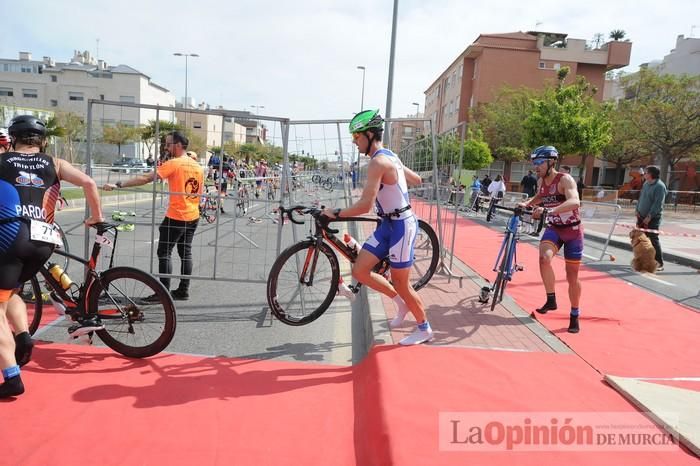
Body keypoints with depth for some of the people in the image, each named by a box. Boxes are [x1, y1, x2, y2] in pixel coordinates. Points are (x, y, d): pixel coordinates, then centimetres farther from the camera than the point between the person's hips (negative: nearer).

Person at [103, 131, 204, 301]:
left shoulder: (173, 164, -13)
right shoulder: (198, 167, 9)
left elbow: (145, 178, -19)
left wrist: (118, 185, -18)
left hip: (175, 217, -7)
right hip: (193, 216, 7)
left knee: (164, 253, 0)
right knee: (185, 253, 12)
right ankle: (183, 290, 17)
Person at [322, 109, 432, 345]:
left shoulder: (378, 162, -21)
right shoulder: (390, 156, 10)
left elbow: (365, 204, -28)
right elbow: (416, 179, 23)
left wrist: (335, 214, -18)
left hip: (401, 225, -9)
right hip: (388, 223, 9)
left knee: (400, 282, 3)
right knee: (360, 271, 4)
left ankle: (424, 329, 23)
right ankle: (401, 302, 22)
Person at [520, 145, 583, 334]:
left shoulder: (565, 179, -21)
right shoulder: (541, 181, -2)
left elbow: (574, 202, -41)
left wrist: (548, 210, -54)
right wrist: (526, 203, 2)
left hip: (572, 230, -4)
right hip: (553, 228, 4)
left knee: (572, 276, 4)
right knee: (544, 258, -27)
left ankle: (574, 317, 21)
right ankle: (551, 300, -10)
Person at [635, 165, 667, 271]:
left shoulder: (659, 186, -15)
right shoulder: (646, 184, 11)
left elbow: (658, 203, -20)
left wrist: (650, 216, -22)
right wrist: (637, 209, 7)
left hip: (653, 218, -8)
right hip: (642, 216, 8)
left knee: (653, 240, -8)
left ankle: (659, 263, -1)